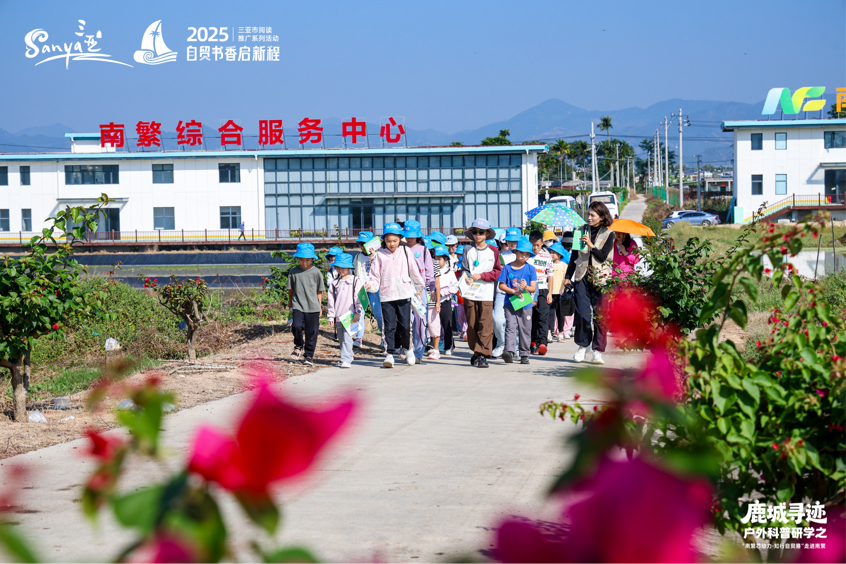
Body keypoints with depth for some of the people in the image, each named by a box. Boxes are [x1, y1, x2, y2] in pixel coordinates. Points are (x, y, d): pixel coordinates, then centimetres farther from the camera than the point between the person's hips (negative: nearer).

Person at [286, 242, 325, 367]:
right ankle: (298, 346, 10)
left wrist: (320, 306, 9)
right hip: (298, 306, 0)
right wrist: (290, 303, 20)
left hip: (313, 307, 0)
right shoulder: (293, 272, 3)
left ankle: (309, 356, 15)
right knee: (297, 326, -19)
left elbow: (319, 291, 8)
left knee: (311, 332, 2)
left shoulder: (316, 272, 1)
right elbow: (291, 289, 15)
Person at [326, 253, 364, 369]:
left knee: (347, 338, -16)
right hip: (338, 317, 5)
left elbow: (359, 298, -1)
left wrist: (357, 313, -8)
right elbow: (331, 301, 13)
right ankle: (348, 357, 22)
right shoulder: (335, 283, 13)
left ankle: (346, 360, -19)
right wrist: (331, 316, 9)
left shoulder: (355, 282, 2)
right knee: (341, 340, 10)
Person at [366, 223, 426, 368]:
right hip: (386, 295, 0)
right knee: (389, 326, -2)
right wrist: (370, 285, -13)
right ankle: (390, 353, 1)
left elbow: (414, 271, 17)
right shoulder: (379, 255, 6)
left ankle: (407, 348, 21)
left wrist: (419, 287, 25)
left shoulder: (405, 252, 7)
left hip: (404, 294, 0)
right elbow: (375, 275, 6)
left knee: (404, 325, -1)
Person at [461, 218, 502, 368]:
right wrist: (466, 278, -9)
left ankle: (483, 355, -11)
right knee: (471, 324, 4)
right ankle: (476, 352, 17)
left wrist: (481, 276, -8)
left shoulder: (493, 251, 6)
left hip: (486, 293, -2)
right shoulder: (468, 250, 10)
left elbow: (498, 272, 5)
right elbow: (464, 269, 12)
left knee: (485, 325, -10)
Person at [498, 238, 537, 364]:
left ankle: (524, 354, 12)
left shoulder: (531, 269, 4)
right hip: (510, 303, -1)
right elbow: (501, 285, -1)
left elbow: (534, 288, 0)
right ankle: (509, 351, -22)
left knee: (525, 329, 5)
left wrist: (526, 287, -22)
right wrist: (513, 291, -14)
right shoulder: (507, 268, 2)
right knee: (510, 327, -12)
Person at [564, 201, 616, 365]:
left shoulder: (608, 234, 2)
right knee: (582, 313, -5)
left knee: (599, 315, -3)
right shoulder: (582, 230, 11)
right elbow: (574, 254, 15)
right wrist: (568, 276, 13)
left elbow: (603, 256, -7)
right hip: (582, 276, 2)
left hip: (600, 278, -2)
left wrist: (591, 245, -18)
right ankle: (582, 346, 10)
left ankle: (598, 350, 4)